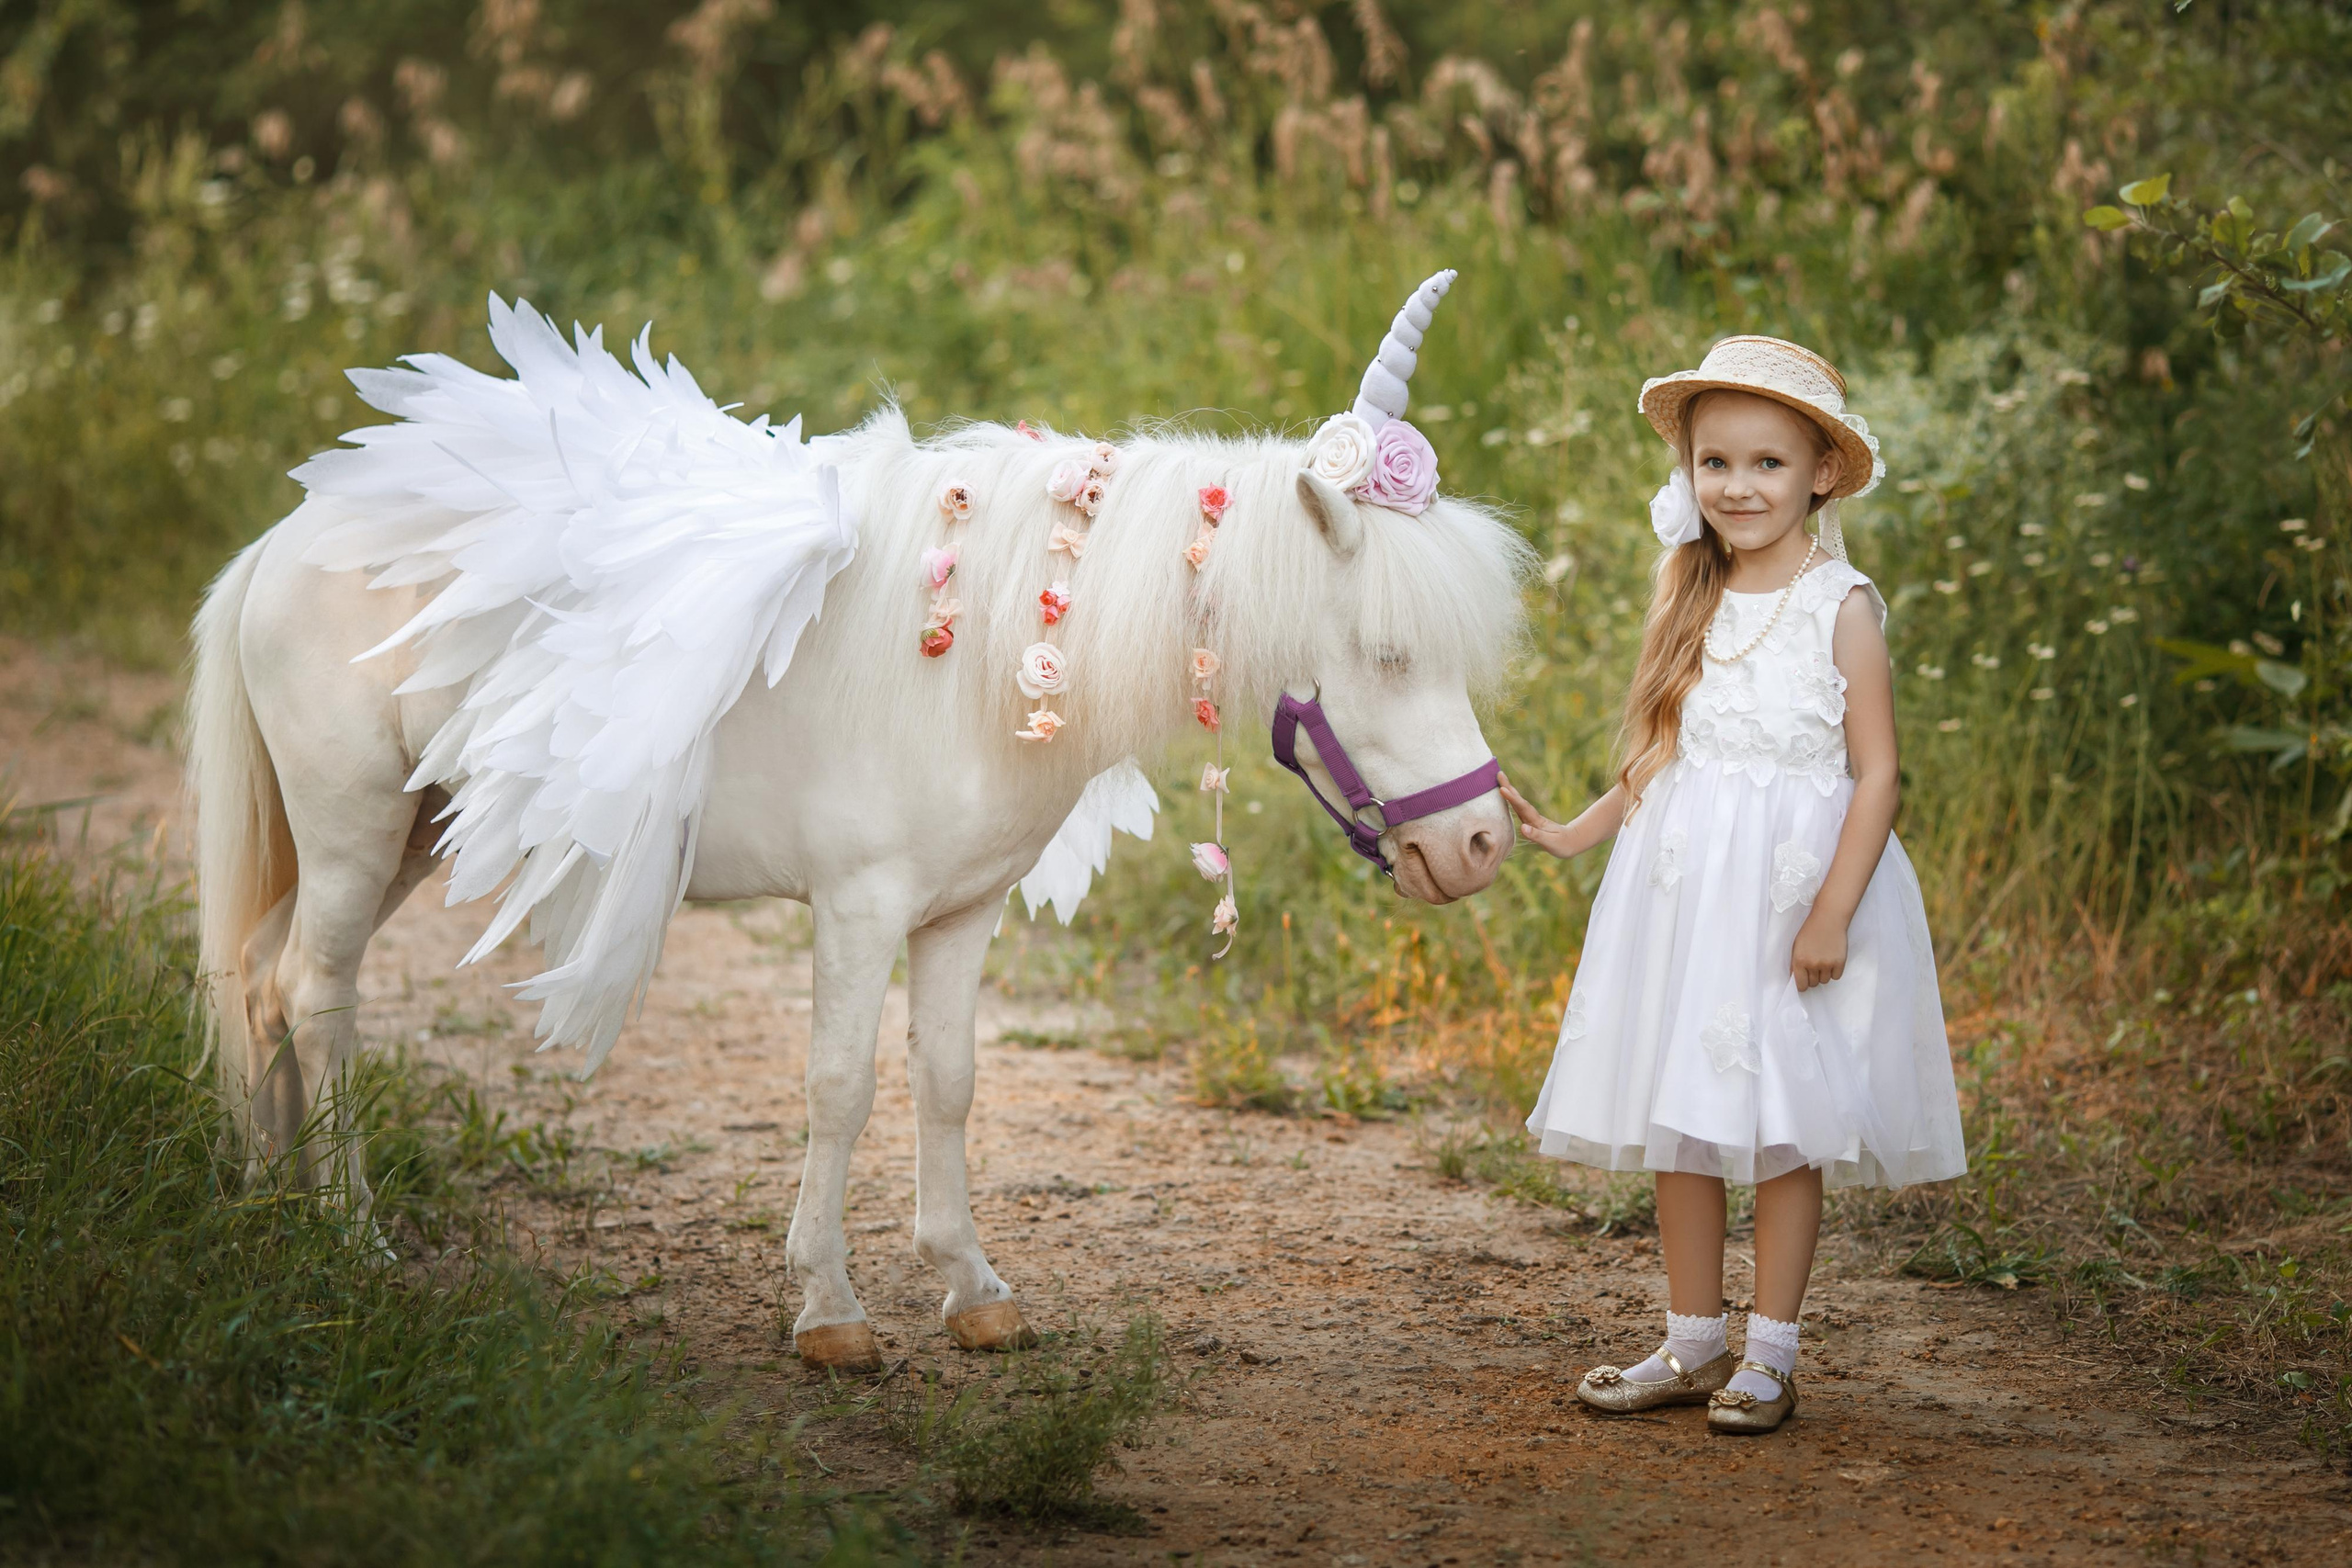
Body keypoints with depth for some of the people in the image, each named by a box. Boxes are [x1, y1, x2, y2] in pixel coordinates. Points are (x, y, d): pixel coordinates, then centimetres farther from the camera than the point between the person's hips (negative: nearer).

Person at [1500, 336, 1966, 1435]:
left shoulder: (1841, 606, -7)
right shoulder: (1691, 604, 10)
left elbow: (1875, 775, -10)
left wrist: (1832, 914, -17)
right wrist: (1571, 834, 12)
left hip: (1794, 887, -5)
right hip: (1681, 887, 5)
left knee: (1784, 1125, -1)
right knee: (1677, 1116, 7)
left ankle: (1770, 1353, 8)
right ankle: (1693, 1343, 17)